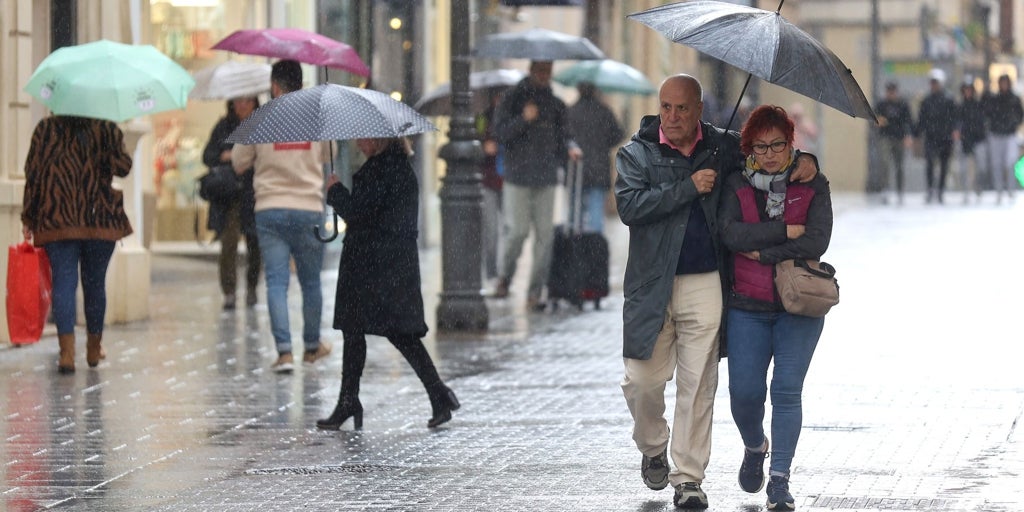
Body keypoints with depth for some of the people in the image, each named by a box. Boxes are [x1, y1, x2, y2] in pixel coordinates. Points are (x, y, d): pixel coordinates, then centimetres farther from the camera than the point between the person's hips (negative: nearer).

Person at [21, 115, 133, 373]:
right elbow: (122, 167, -8)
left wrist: (28, 219, 5)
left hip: (56, 221, 0)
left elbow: (33, 174, 0)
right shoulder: (107, 129, -1)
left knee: (63, 282, -4)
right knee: (95, 284, 14)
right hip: (100, 221, 0)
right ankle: (94, 349, 25)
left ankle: (67, 351, -19)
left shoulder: (45, 129, 2)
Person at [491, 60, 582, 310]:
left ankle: (535, 293, 2)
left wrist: (571, 147, -10)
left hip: (546, 178, 3)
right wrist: (523, 119, -19)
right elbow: (500, 132, -5)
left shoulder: (554, 103, 13)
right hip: (518, 176, -3)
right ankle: (505, 277, 20)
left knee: (545, 234, -2)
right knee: (517, 230, -7)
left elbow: (562, 134, 12)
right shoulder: (513, 97, 2)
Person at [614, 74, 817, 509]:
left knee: (697, 384, -1)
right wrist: (688, 188, -15)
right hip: (652, 285, -1)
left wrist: (804, 159, 4)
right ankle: (653, 449, 29)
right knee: (643, 379, 0)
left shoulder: (722, 147, 9)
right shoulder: (636, 154, 2)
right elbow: (629, 207, -14)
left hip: (704, 284, 1)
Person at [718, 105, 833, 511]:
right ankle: (755, 448, 30)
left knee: (787, 390, -8)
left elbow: (817, 241, -10)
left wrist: (762, 252, -11)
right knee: (744, 392, -3)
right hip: (747, 306, 1)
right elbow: (731, 234, -11)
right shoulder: (736, 186, 5)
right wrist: (786, 231, -13)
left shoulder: (812, 186, 3)